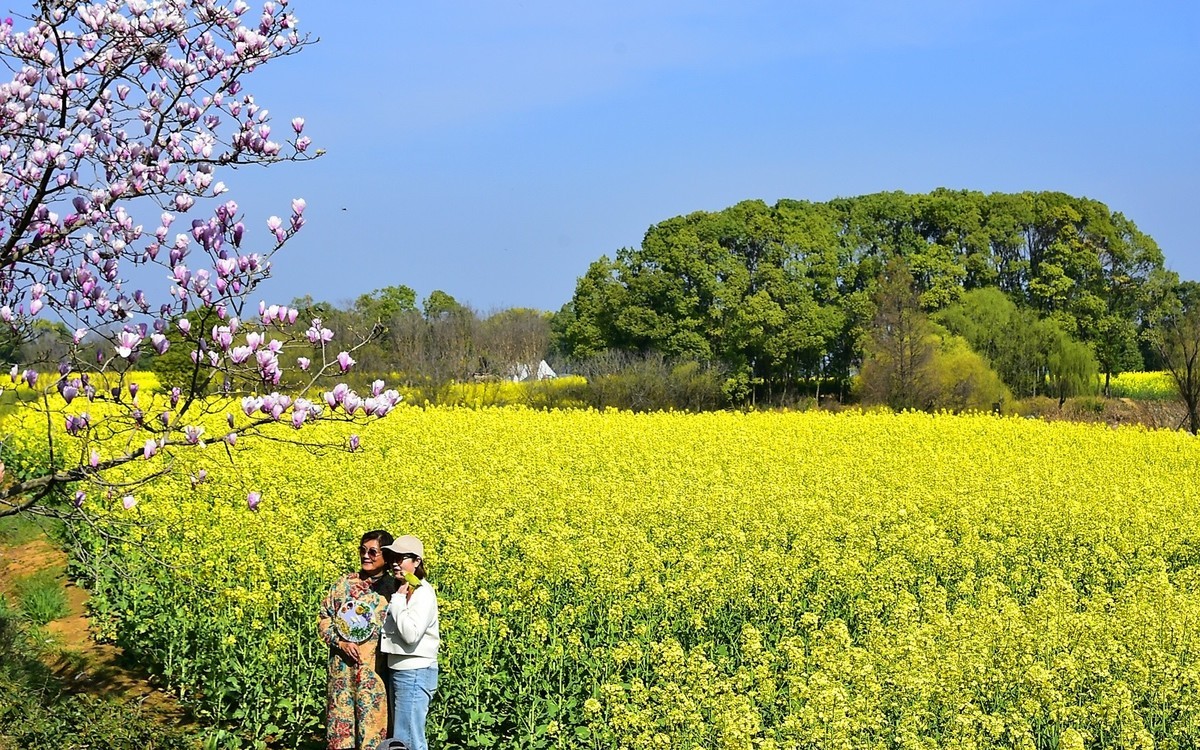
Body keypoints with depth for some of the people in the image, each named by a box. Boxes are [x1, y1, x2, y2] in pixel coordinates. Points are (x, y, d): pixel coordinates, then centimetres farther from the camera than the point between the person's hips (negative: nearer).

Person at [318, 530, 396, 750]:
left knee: (372, 727, -2)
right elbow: (323, 618, 7)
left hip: (375, 670, -3)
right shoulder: (345, 582, 8)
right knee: (340, 721, 6)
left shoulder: (394, 589, 0)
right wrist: (340, 641, -7)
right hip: (342, 668, 3)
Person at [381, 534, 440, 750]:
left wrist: (398, 600, -18)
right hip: (398, 670, 10)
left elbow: (411, 634, -24)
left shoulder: (423, 593, -15)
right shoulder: (401, 590, 12)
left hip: (415, 673, -10)